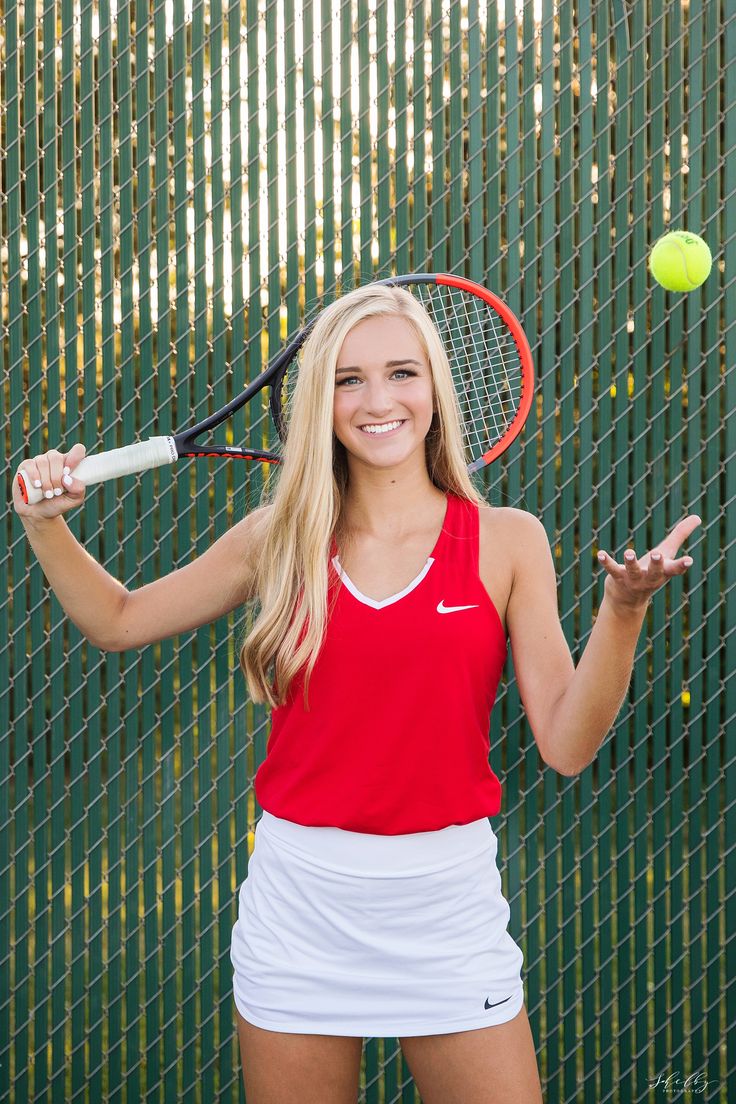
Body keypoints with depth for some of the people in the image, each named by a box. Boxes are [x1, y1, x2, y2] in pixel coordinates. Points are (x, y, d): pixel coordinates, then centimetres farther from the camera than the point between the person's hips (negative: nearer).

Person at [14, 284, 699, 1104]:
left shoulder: (506, 542, -1)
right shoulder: (281, 538, 4)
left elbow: (565, 745, -6)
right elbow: (118, 620, 15)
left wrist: (621, 612, -19)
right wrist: (45, 522, 1)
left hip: (447, 901, -1)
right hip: (300, 896, 1)